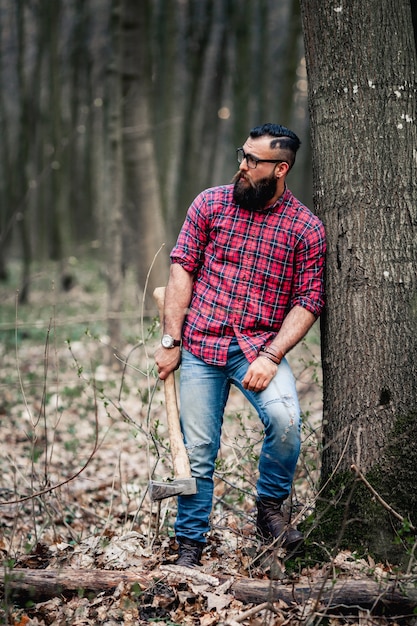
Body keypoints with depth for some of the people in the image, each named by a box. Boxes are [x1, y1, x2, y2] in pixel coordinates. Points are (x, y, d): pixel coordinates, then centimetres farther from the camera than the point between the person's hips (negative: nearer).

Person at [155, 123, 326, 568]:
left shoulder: (306, 228, -1)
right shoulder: (210, 204, 3)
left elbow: (308, 301, -2)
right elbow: (181, 268, 3)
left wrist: (271, 356, -14)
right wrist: (170, 340, -3)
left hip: (261, 348, -1)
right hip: (201, 347, 1)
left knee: (285, 421, -26)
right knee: (197, 452, 2)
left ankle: (269, 508, 1)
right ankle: (189, 545, 20)